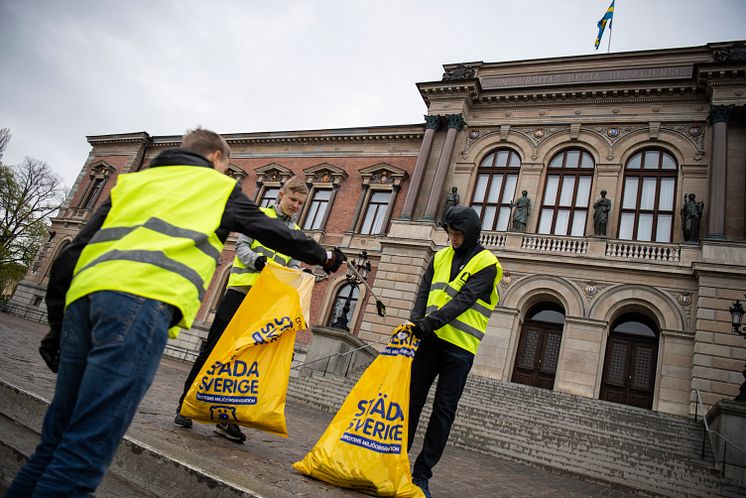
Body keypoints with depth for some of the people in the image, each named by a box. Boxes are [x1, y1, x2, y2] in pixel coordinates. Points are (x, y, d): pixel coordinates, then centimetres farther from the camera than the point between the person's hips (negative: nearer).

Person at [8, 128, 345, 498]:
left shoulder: (132, 181, 33)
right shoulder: (221, 187, 22)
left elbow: (74, 251, 25)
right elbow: (273, 231, 29)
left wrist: (57, 321, 26)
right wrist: (323, 256, 44)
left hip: (83, 295, 6)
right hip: (144, 300, -6)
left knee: (56, 439, 13)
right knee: (84, 449, -8)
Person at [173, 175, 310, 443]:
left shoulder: (297, 234, 18)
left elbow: (294, 266, 14)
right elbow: (242, 245, -3)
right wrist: (256, 260, -23)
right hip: (240, 290, -3)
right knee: (213, 348, 0)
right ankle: (184, 405, 13)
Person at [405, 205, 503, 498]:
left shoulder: (486, 263, -4)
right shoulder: (441, 257, 13)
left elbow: (464, 300, -16)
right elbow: (424, 291, 6)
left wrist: (431, 321, -26)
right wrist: (416, 321, -11)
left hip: (460, 345, -4)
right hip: (431, 340, 5)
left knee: (444, 410, 2)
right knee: (412, 399, 8)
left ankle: (422, 473, 11)